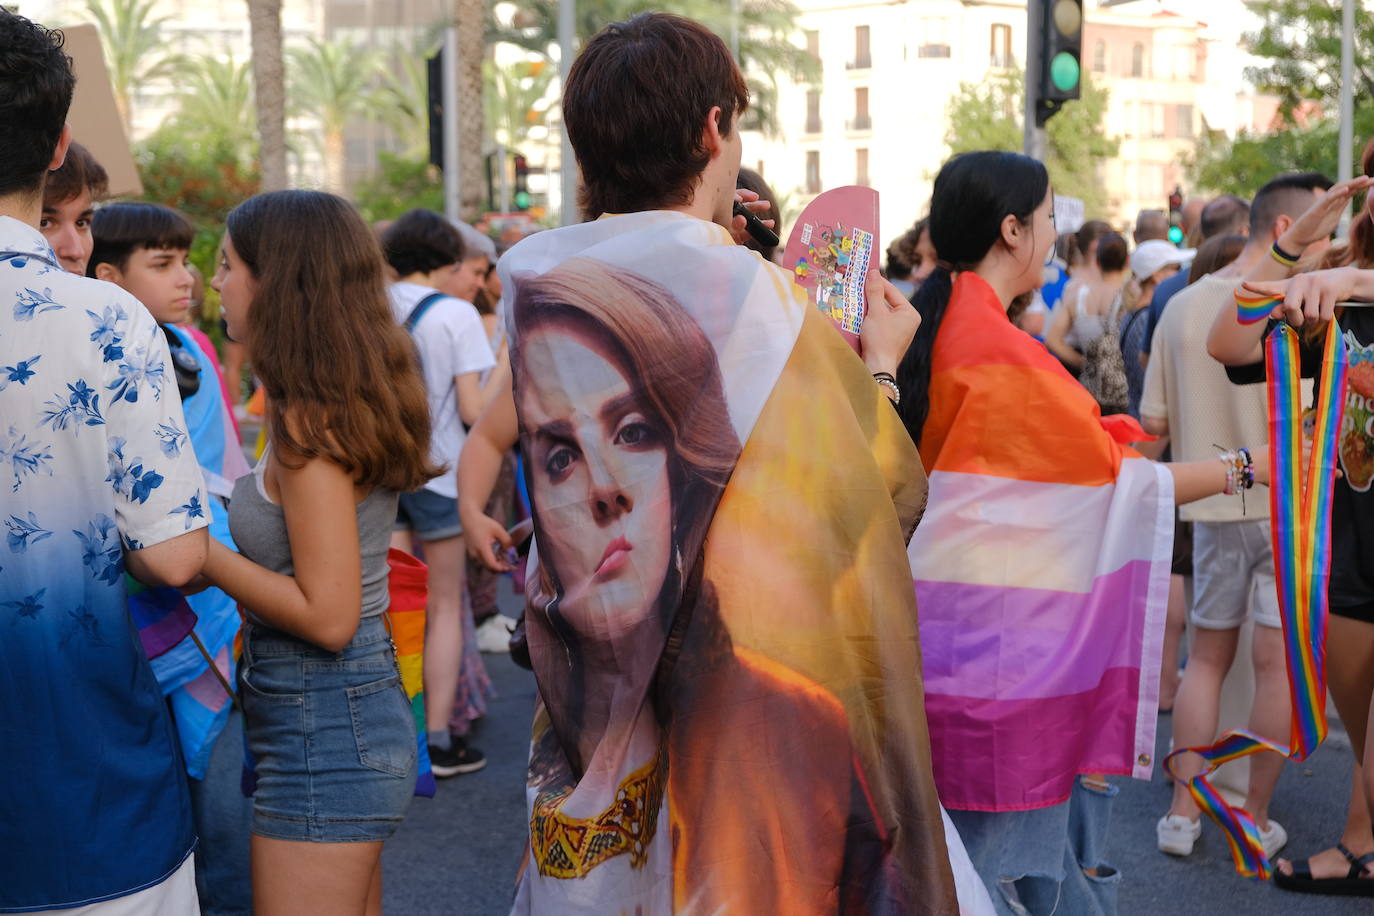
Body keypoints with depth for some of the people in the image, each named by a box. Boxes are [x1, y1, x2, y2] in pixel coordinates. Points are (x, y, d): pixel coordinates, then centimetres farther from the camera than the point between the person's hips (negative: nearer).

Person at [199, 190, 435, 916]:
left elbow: (328, 616, -21)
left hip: (321, 731, -9)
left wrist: (199, 551, -15)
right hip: (361, 704, 10)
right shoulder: (351, 403, 8)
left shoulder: (308, 424, -19)